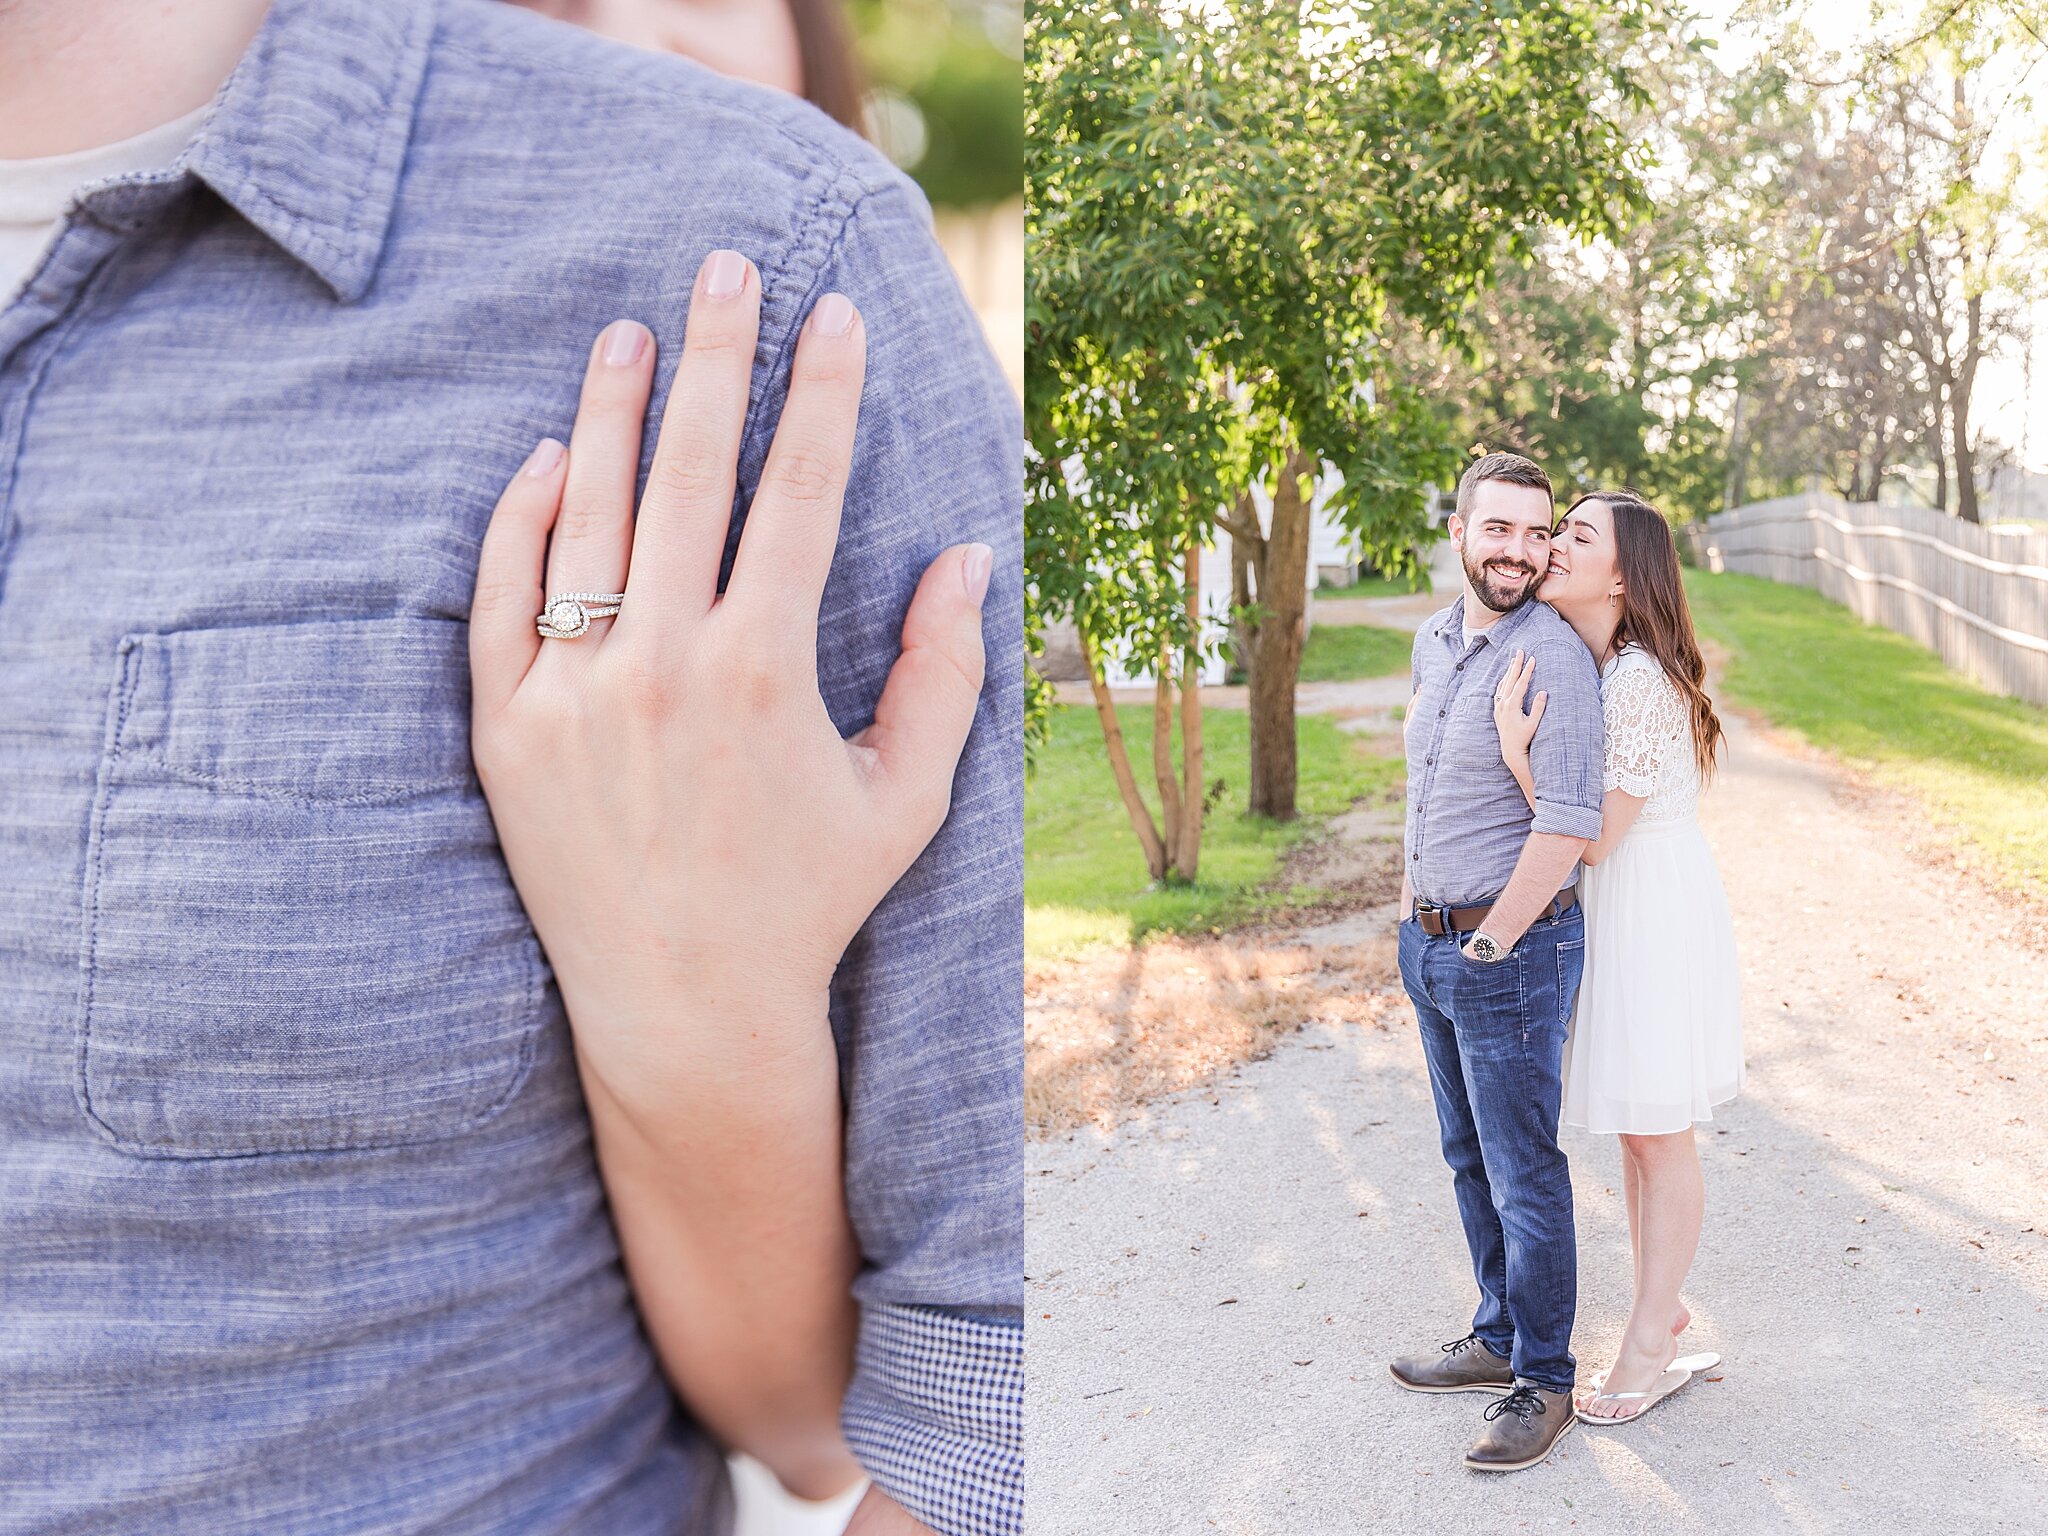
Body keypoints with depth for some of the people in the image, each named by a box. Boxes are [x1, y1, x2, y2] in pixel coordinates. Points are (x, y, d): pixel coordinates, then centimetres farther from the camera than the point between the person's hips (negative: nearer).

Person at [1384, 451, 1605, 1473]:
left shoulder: (1553, 657, -18)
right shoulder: (1434, 643, 8)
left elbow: (1569, 823, -26)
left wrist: (1489, 942, -18)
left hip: (1510, 951, -8)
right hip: (1427, 943, 8)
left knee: (1524, 1174, 2)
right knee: (1470, 1157, 19)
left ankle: (1542, 1380, 17)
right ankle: (1500, 1338, 35)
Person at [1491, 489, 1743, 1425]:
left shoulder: (1638, 681, -24)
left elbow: (1592, 837, -21)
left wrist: (1514, 747, -26)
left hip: (1656, 914, -9)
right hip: (1606, 909, 9)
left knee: (1656, 1132, 4)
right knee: (1631, 1128, 17)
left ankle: (1650, 1345, 18)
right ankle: (1660, 1307, 32)